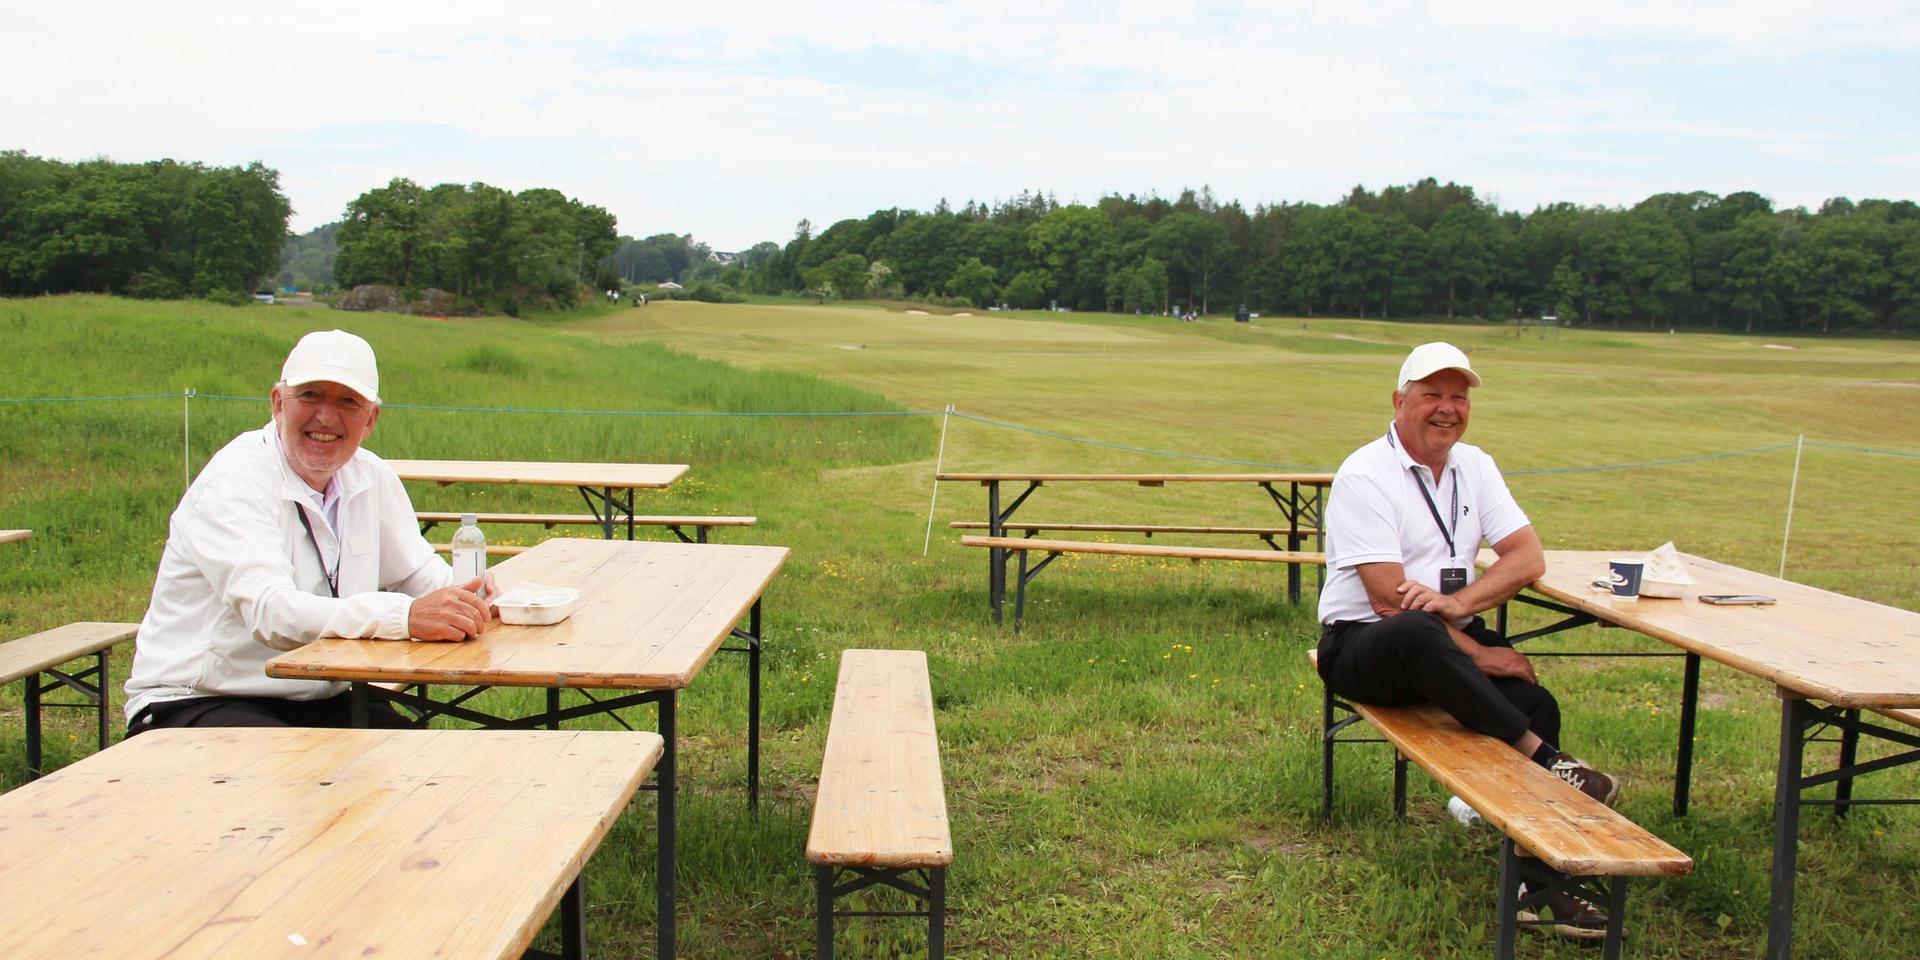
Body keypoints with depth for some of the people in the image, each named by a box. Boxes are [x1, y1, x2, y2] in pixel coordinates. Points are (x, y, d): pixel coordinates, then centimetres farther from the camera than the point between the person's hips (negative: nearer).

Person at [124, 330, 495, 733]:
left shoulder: (371, 477, 6)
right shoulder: (233, 483, -15)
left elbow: (420, 574, 17)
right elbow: (271, 612, -30)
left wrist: (464, 595, -9)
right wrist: (405, 615, -44)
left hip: (319, 701, 7)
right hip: (198, 704, -6)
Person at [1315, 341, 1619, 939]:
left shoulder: (1474, 466, 10)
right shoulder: (1365, 476, -11)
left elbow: (1530, 559, 0)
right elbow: (1391, 601, -18)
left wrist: (1458, 601, -19)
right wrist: (1477, 654, -20)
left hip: (1454, 639, 6)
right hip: (1362, 647, -6)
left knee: (1536, 704, -23)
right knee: (1416, 632, -41)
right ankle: (1548, 761, -36)